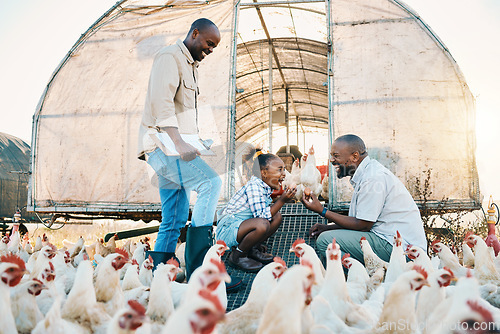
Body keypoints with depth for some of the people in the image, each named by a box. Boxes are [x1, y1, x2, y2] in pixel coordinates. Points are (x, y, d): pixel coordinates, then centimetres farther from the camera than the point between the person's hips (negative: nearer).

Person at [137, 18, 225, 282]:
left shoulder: (189, 65, 27)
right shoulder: (170, 56, -3)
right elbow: (161, 102, -19)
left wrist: (195, 142, 17)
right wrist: (179, 143, -29)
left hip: (173, 147, 10)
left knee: (174, 222, 6)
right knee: (210, 182, -26)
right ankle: (198, 270, -26)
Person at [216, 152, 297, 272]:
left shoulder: (265, 188, 7)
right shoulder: (254, 186, -21)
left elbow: (270, 213, 11)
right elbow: (262, 216, -26)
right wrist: (282, 200, -23)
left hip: (239, 226, 10)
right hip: (227, 230, -10)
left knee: (277, 216, 5)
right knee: (262, 224, -34)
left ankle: (253, 249, 9)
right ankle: (237, 256, -11)